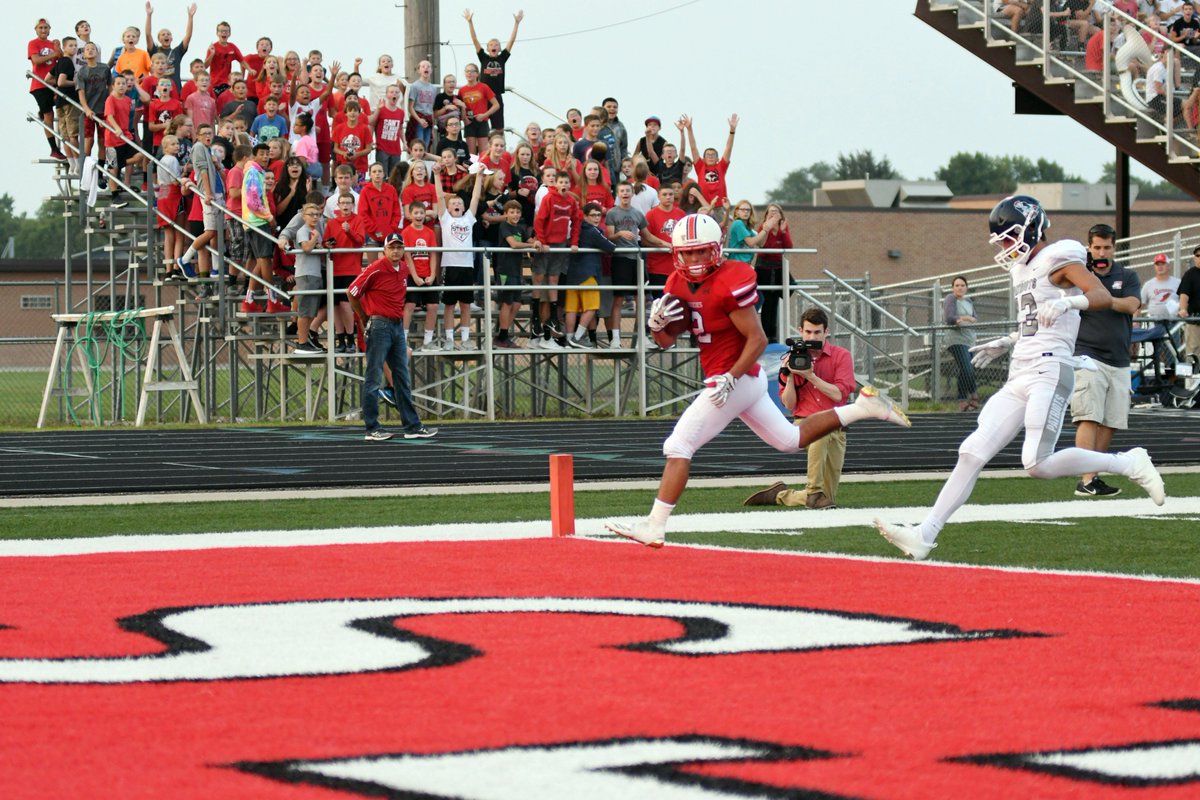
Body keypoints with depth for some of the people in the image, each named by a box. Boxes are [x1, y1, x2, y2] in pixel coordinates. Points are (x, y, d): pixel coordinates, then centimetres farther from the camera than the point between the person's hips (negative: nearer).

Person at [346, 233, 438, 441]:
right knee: (373, 379, -3)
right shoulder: (376, 270, -12)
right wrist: (365, 319, 4)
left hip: (398, 326, 8)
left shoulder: (404, 269, 10)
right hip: (379, 327, -8)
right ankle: (371, 429, -1)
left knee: (403, 379, 10)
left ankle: (412, 426, 13)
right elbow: (352, 293, -6)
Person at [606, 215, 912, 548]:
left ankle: (654, 527, -9)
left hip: (736, 381, -9)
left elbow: (758, 340, -19)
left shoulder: (730, 284, -20)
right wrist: (657, 323, -12)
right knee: (791, 440, 21)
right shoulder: (679, 283, 5)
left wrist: (730, 379, -24)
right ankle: (862, 407, 25)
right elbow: (667, 341, 10)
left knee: (678, 447, -11)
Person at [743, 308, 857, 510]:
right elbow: (789, 404, 1)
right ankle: (814, 492, -32)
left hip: (835, 429, 2)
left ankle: (780, 495, 22)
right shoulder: (792, 358, 4)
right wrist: (789, 376, -12)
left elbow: (839, 394, -13)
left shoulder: (841, 356, 0)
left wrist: (810, 376, -18)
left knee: (828, 498, -2)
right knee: (821, 431, -41)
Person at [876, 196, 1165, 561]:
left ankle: (1127, 464, -1)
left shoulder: (1059, 260, -4)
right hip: (1020, 377, 8)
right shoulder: (1025, 268, 21)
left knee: (1039, 464, -18)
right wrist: (1006, 343, 33)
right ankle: (925, 534, -4)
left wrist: (1066, 302, -34)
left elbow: (1103, 296, -18)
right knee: (972, 454, -1)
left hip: (1049, 370, -8)